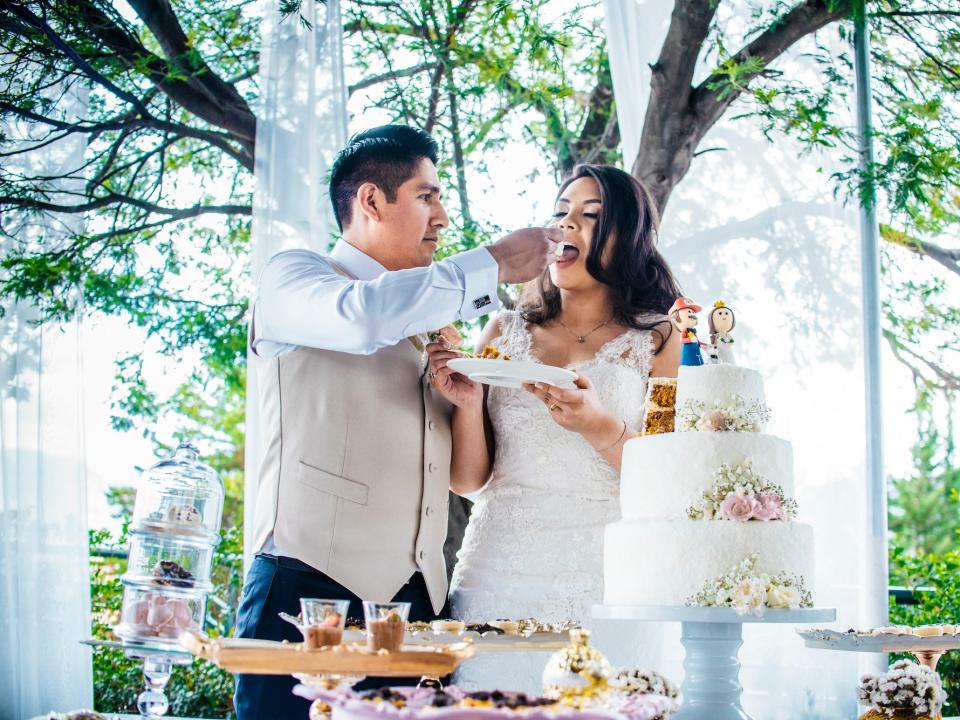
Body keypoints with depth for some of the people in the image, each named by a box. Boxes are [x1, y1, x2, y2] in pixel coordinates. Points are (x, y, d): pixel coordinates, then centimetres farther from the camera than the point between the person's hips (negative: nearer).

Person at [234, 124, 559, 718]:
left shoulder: (420, 327, 24)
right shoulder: (293, 277, 4)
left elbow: (465, 474, 28)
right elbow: (363, 317, -21)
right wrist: (493, 266, -11)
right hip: (311, 586, -6)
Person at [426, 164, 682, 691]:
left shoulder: (659, 339, 4)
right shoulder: (506, 332, 12)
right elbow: (467, 480, 11)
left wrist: (600, 427, -19)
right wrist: (468, 403, -7)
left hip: (605, 579, -2)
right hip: (497, 576, 2)